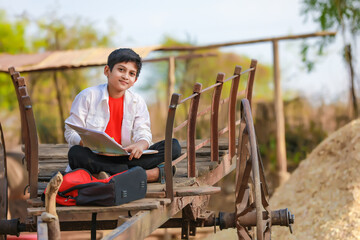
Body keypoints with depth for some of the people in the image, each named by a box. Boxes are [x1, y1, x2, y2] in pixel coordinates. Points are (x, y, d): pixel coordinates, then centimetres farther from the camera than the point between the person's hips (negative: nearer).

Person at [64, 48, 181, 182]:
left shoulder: (137, 102, 10)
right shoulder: (87, 96, 0)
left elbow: (143, 133, 1)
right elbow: (71, 133, -4)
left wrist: (140, 144, -26)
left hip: (124, 157, 2)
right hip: (97, 157, -2)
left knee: (173, 146, -12)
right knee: (76, 153, -39)